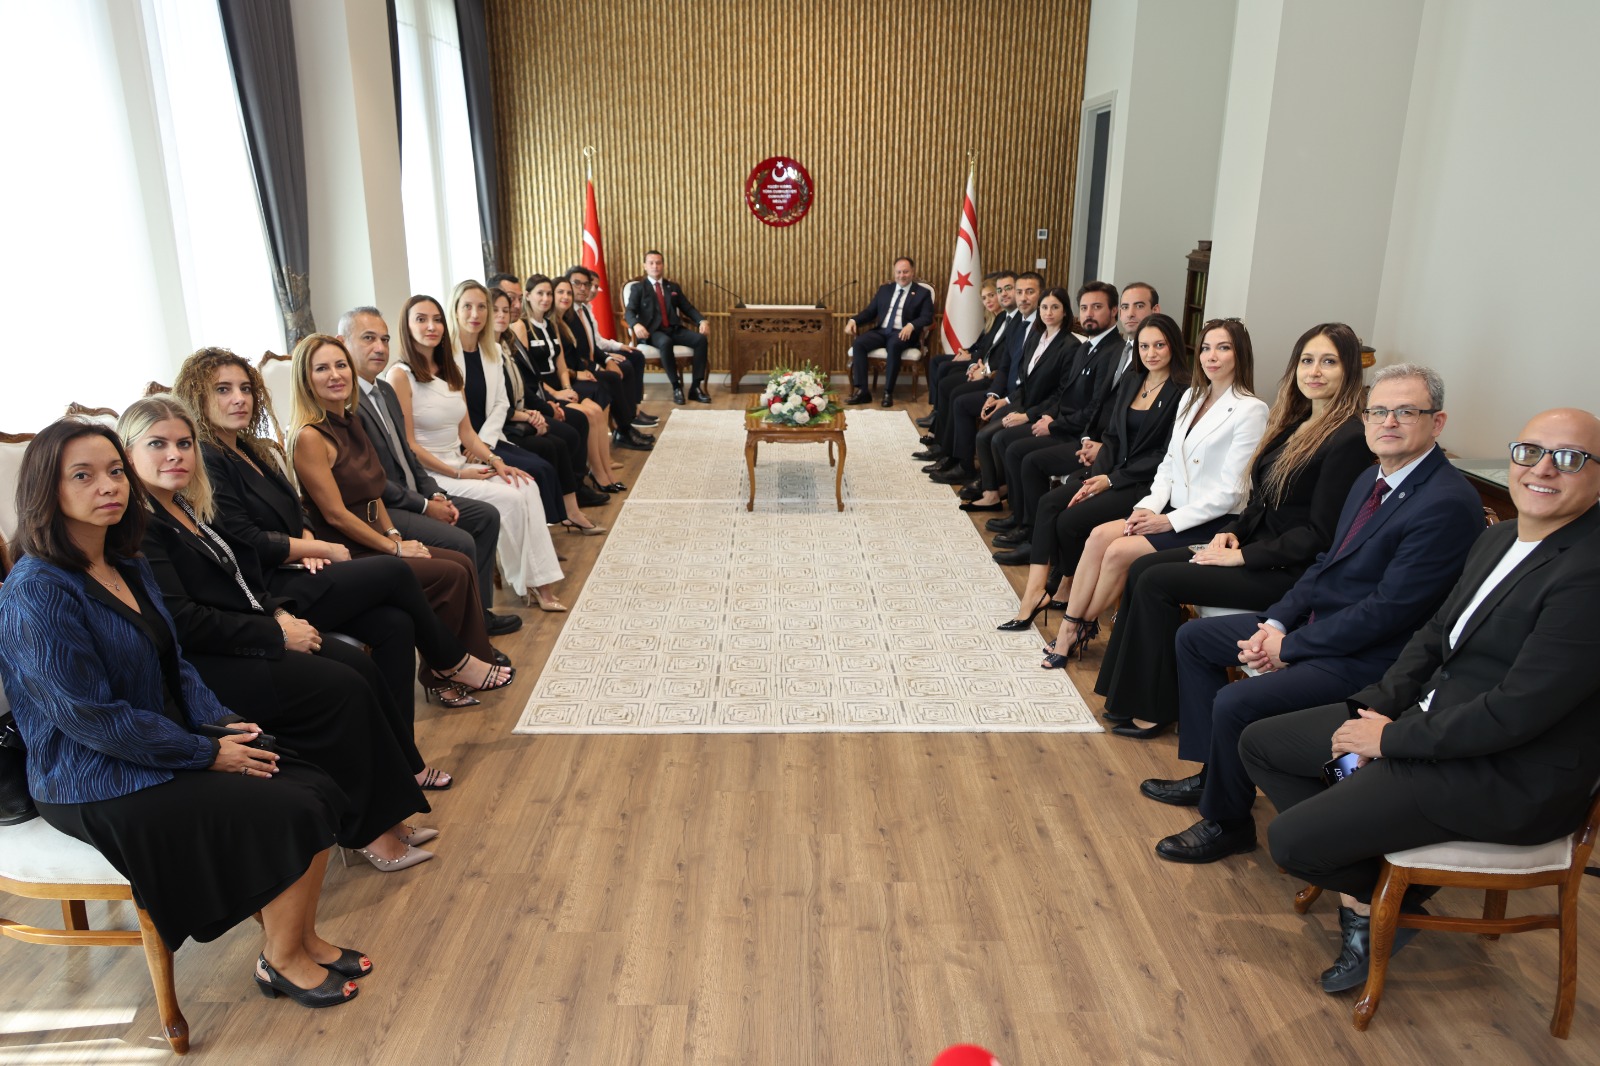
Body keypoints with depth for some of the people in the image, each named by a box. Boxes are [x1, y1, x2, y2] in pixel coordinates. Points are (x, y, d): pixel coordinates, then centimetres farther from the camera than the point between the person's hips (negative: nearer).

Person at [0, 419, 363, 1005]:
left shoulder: (127, 566, 7)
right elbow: (90, 717, -22)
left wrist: (222, 721, -2)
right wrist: (206, 754, -17)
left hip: (172, 742, 8)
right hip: (100, 786, -8)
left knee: (320, 790, -6)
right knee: (292, 816, -16)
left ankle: (304, 940, 12)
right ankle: (281, 959, 7)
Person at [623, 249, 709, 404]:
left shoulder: (673, 287, 22)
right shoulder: (638, 288, 9)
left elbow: (688, 308, 16)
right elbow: (629, 312, -4)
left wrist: (702, 320, -5)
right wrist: (636, 325, -28)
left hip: (675, 329, 4)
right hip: (653, 331, -4)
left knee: (700, 339, -24)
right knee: (665, 342, -40)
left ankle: (696, 387, -19)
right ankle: (676, 387, -27)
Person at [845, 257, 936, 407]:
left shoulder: (922, 293, 7)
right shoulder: (884, 289, 20)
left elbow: (927, 317, -5)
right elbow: (870, 311, 17)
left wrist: (911, 325, -27)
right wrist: (854, 320, -3)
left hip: (902, 333, -4)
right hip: (881, 331, 4)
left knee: (894, 346, -39)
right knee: (858, 343, -24)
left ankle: (888, 392, -31)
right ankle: (862, 391, -24)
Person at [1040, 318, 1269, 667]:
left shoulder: (1250, 410, -11)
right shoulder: (1191, 398, 13)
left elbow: (1229, 491, -15)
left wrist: (1169, 521, -16)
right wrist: (1150, 506, -4)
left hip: (1212, 522, -7)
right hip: (1174, 509, 7)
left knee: (1119, 552, -22)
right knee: (1100, 535, -16)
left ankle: (1085, 628, 0)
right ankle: (1068, 629, -13)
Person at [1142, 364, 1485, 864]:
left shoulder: (1448, 503, -22)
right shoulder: (1372, 480, 8)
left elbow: (1388, 609, -24)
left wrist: (1290, 648, -17)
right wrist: (1276, 621, -4)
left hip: (1365, 659, -10)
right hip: (1313, 621, 10)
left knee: (1235, 704, -26)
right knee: (1193, 637, 12)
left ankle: (1226, 822, 2)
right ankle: (1210, 774, 21)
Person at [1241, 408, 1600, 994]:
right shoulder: (1499, 538, 7)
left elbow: (1514, 713, -26)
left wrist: (1393, 738, -15)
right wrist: (1374, 708, -2)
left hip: (1508, 780, -9)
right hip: (1434, 715, 10)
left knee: (1290, 840, -16)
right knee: (1260, 744, 7)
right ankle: (1361, 883, 12)